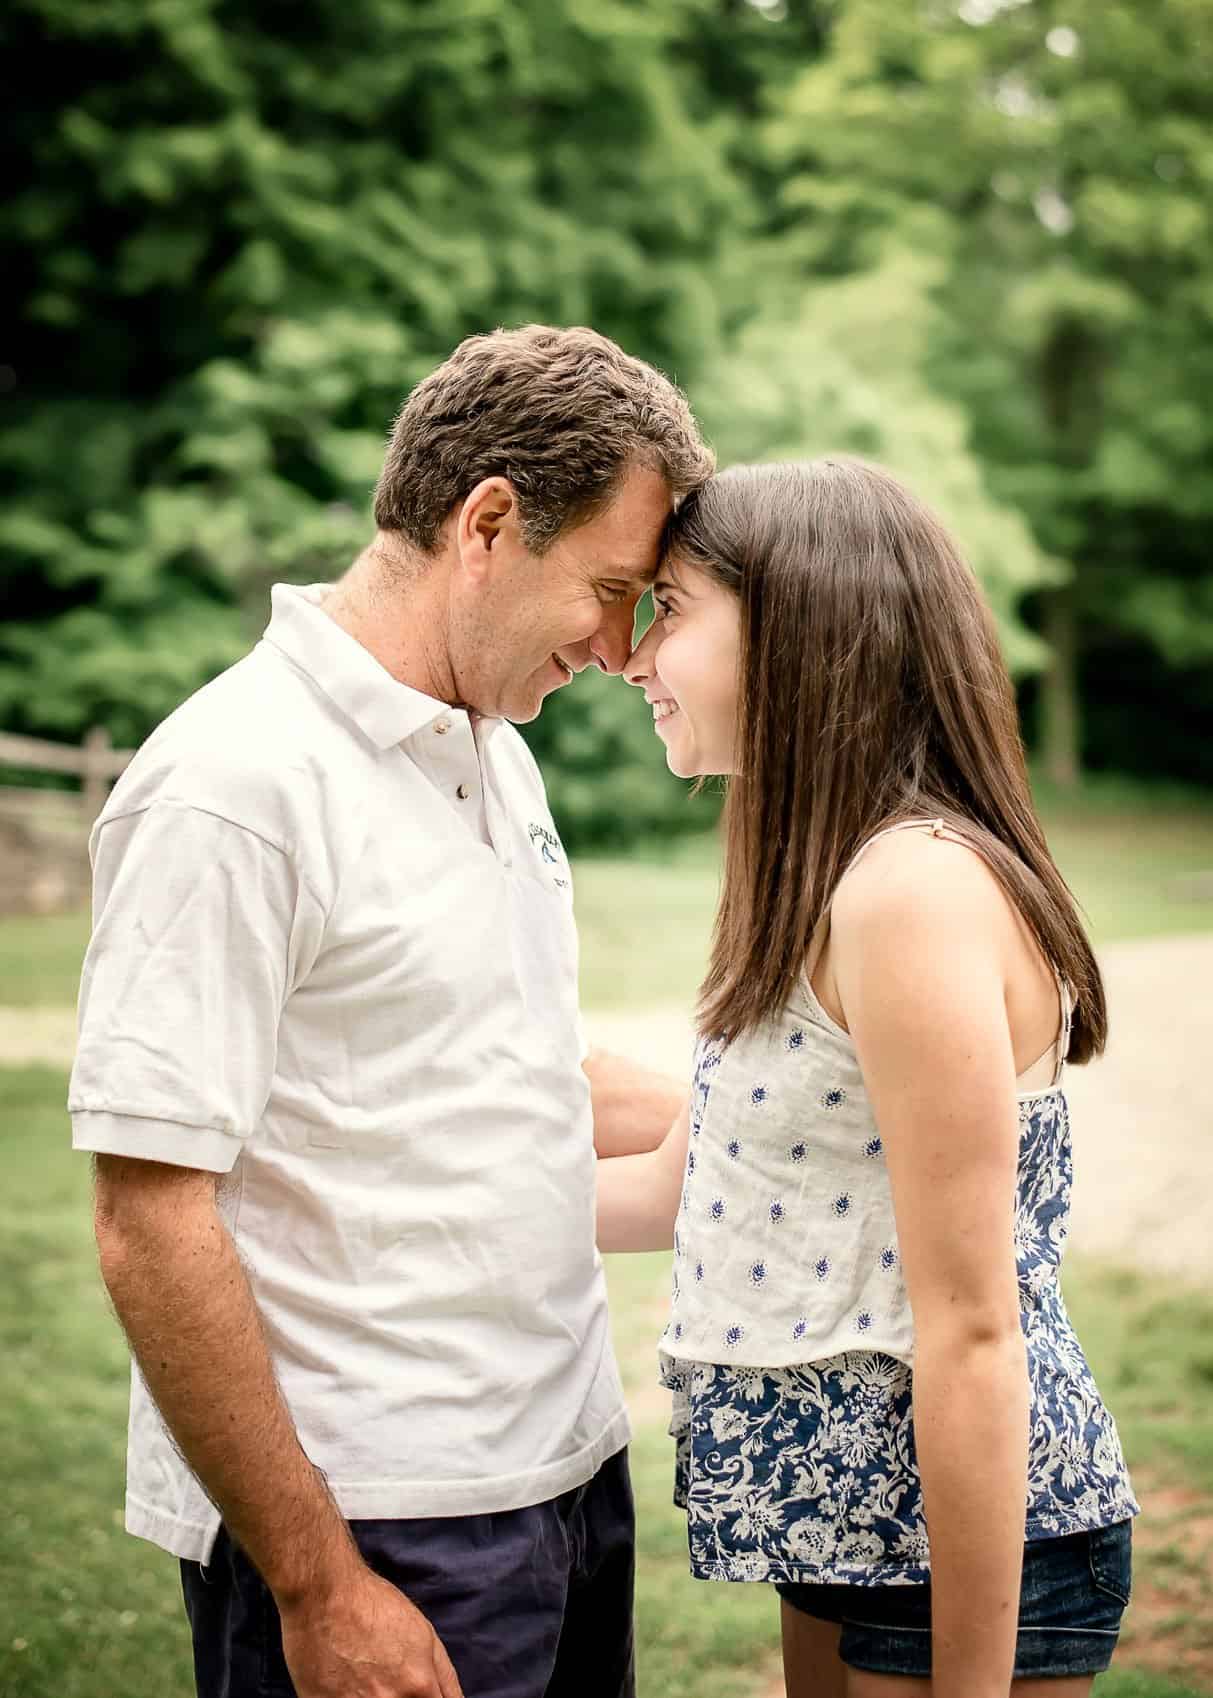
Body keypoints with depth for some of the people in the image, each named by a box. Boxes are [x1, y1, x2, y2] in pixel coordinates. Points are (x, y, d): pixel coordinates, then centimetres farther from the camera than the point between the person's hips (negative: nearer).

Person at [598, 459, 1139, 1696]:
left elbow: (970, 1330, -24)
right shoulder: (823, 885, 9)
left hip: (973, 1548, -9)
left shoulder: (917, 889, -22)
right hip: (850, 1519, 9)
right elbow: (678, 1187, 15)